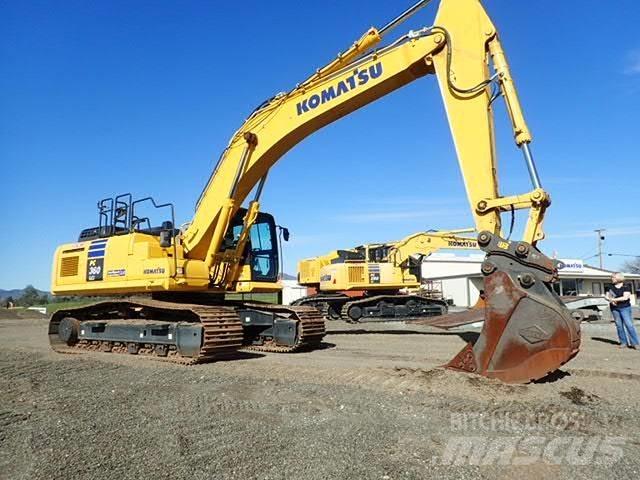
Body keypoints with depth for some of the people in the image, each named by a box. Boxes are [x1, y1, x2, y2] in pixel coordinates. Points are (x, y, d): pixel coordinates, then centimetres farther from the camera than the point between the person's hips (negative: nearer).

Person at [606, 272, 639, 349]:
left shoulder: (626, 287, -4)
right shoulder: (611, 287, 9)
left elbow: (625, 297, -14)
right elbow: (607, 296, 11)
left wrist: (614, 299, -12)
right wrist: (611, 300, -10)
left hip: (625, 308, -4)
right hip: (614, 309, 4)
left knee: (629, 324, -9)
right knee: (619, 325, 3)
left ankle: (634, 343, -5)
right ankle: (623, 342, 10)